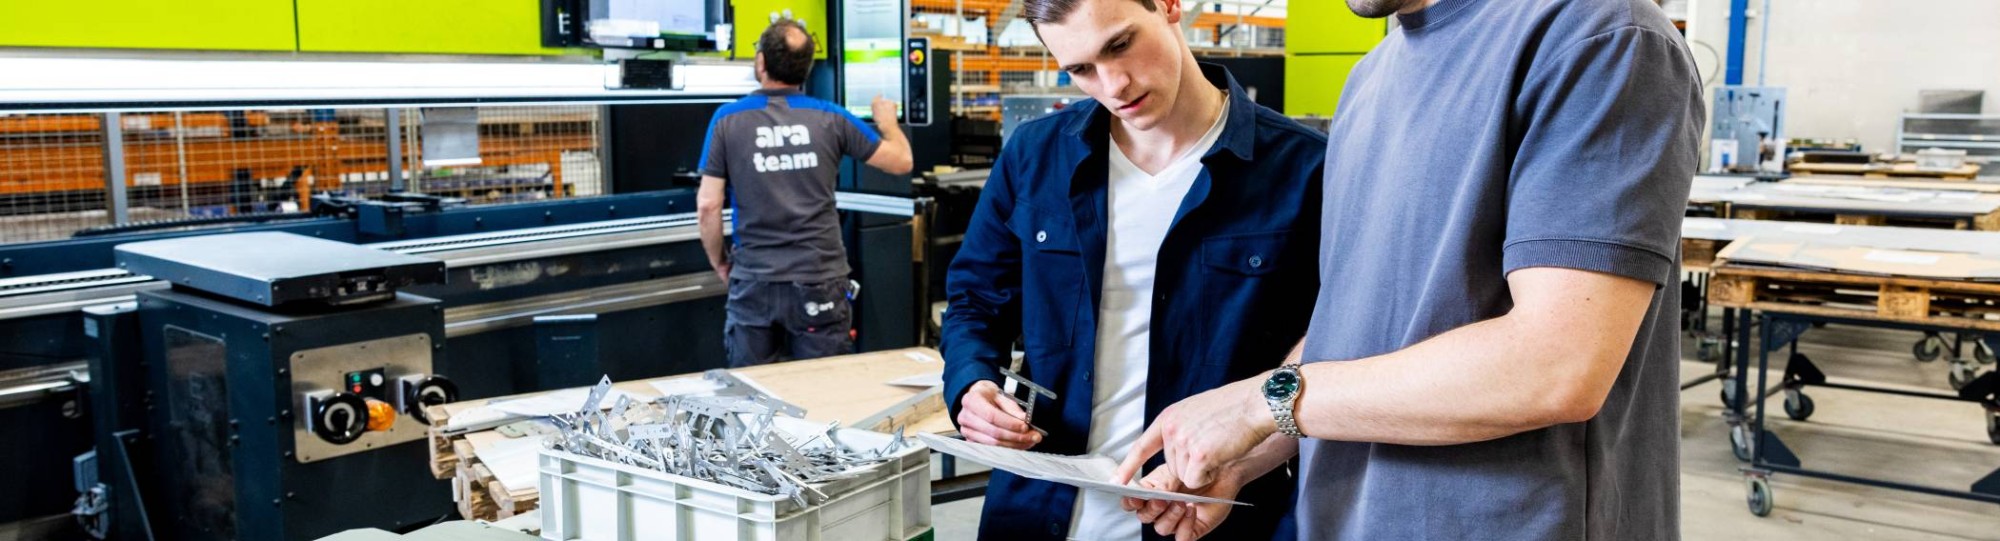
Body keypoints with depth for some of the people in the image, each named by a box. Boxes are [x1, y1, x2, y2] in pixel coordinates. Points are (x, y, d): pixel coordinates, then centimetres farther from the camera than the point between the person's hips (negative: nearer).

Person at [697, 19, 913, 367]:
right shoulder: (830, 118, -1)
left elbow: (708, 205, -4)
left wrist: (719, 262, 13)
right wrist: (887, 121, 29)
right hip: (820, 282, 0)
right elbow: (901, 162, 8)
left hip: (754, 282, 0)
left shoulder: (728, 119, -2)